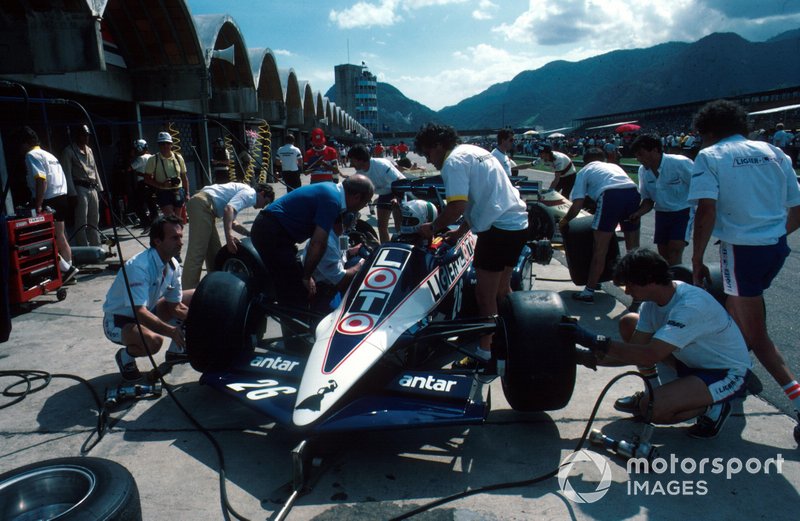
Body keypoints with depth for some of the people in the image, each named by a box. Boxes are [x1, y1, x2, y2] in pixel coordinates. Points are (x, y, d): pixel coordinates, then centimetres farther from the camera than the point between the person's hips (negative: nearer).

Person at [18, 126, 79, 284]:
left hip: (49, 201, -9)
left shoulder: (31, 155, -8)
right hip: (61, 198, 9)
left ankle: (66, 269, -6)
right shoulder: (48, 154, 19)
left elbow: (41, 180, -21)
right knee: (60, 237, 14)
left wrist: (38, 205, -21)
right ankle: (67, 270, 19)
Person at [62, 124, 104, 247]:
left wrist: (100, 188, 14)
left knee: (94, 221, 11)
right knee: (82, 222, -6)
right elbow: (67, 174, -9)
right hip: (80, 189, -7)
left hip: (92, 188, 7)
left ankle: (96, 247, 18)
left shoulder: (89, 150, 18)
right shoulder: (68, 151, -4)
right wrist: (72, 193, -15)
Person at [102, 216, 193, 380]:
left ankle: (176, 350, 14)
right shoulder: (139, 267, -32)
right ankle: (126, 356, -2)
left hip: (147, 310, 8)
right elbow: (139, 312, -39)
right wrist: (171, 330, -46)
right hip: (119, 321, -8)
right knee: (153, 341, -37)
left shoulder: (173, 266, -8)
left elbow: (175, 306, -2)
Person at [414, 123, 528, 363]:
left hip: (498, 228, -10)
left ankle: (485, 355, 6)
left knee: (485, 294, -1)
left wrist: (432, 227, -5)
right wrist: (460, 231, 22)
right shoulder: (473, 151, 19)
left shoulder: (453, 161, -10)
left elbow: (456, 207, -21)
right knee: (501, 289, 20)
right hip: (517, 223, 10)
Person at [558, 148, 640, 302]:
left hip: (610, 196, -5)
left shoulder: (584, 171, 21)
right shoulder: (614, 166, 35)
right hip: (633, 192, 5)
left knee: (600, 249, 6)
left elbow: (577, 206, 12)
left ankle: (589, 292, 13)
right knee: (633, 248, 17)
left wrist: (564, 220, 29)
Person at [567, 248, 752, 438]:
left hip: (729, 373, -9)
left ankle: (711, 408, -1)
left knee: (652, 408, -29)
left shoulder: (691, 306, -33)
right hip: (695, 360, 9)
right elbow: (637, 346, -5)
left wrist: (597, 342, -36)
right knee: (628, 323, -2)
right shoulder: (653, 300, -8)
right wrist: (590, 358, -15)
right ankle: (651, 394, 10)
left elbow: (650, 356, -39)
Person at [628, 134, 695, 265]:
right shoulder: (643, 171, -5)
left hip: (683, 211, -6)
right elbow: (648, 200, 5)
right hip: (662, 213, 6)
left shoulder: (680, 163, -23)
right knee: (663, 253, 7)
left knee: (674, 251, -17)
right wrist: (638, 213, -14)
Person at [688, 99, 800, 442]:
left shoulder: (710, 157, -5)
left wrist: (696, 261, -13)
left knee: (755, 333, 4)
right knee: (737, 312, 28)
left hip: (741, 249, -6)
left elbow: (707, 211, -18)